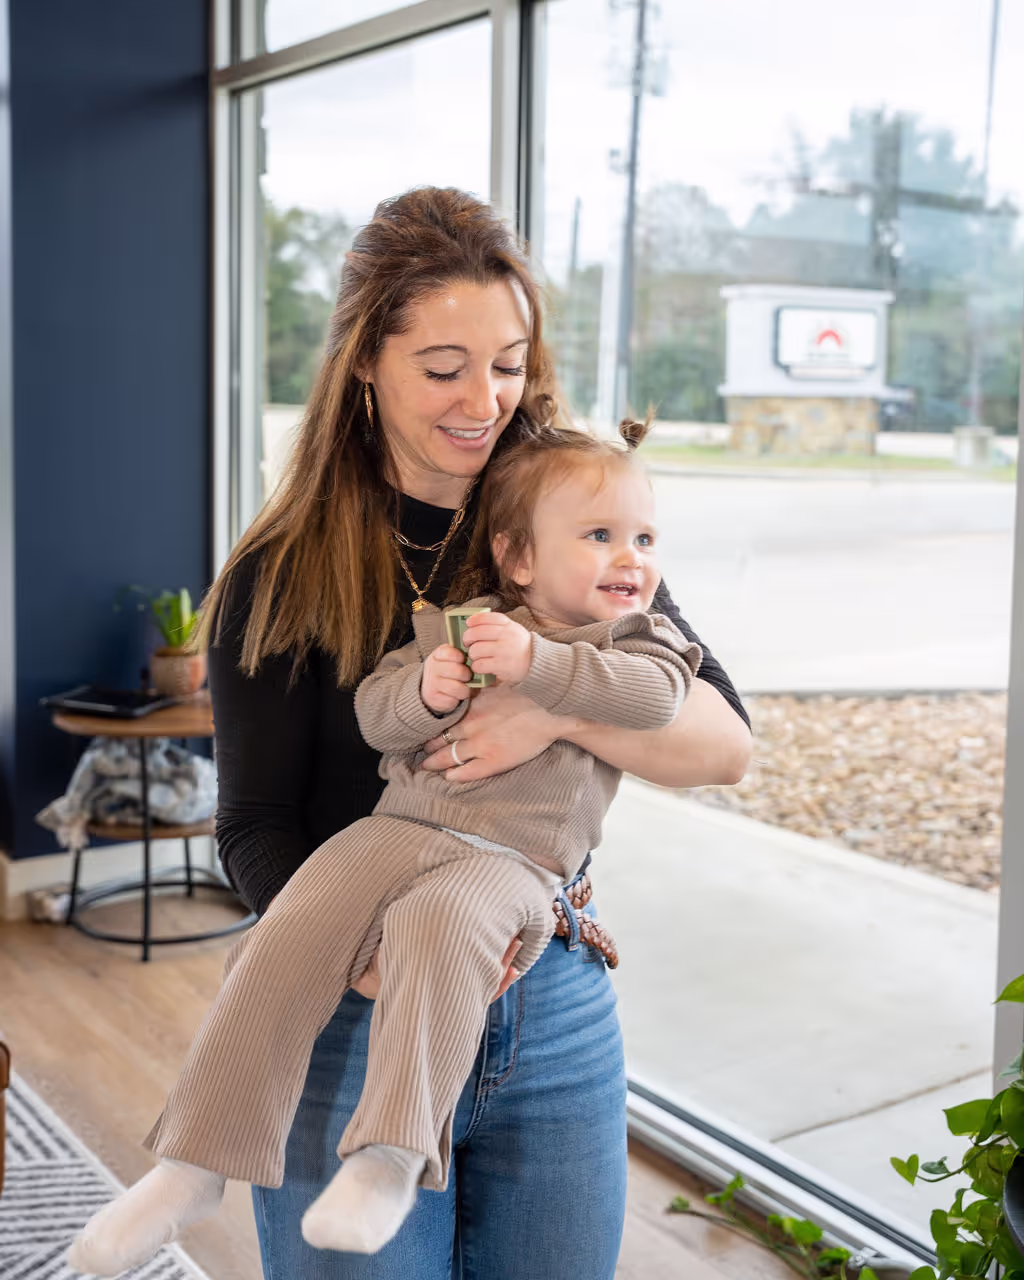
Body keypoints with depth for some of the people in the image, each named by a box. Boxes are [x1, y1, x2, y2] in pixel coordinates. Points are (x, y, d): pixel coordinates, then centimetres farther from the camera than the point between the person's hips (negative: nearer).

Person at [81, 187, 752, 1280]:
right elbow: (255, 831, -6)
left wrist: (564, 709, -24)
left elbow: (726, 745, -4)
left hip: (553, 1012, 3)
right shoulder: (282, 576, -6)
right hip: (352, 1025, -2)